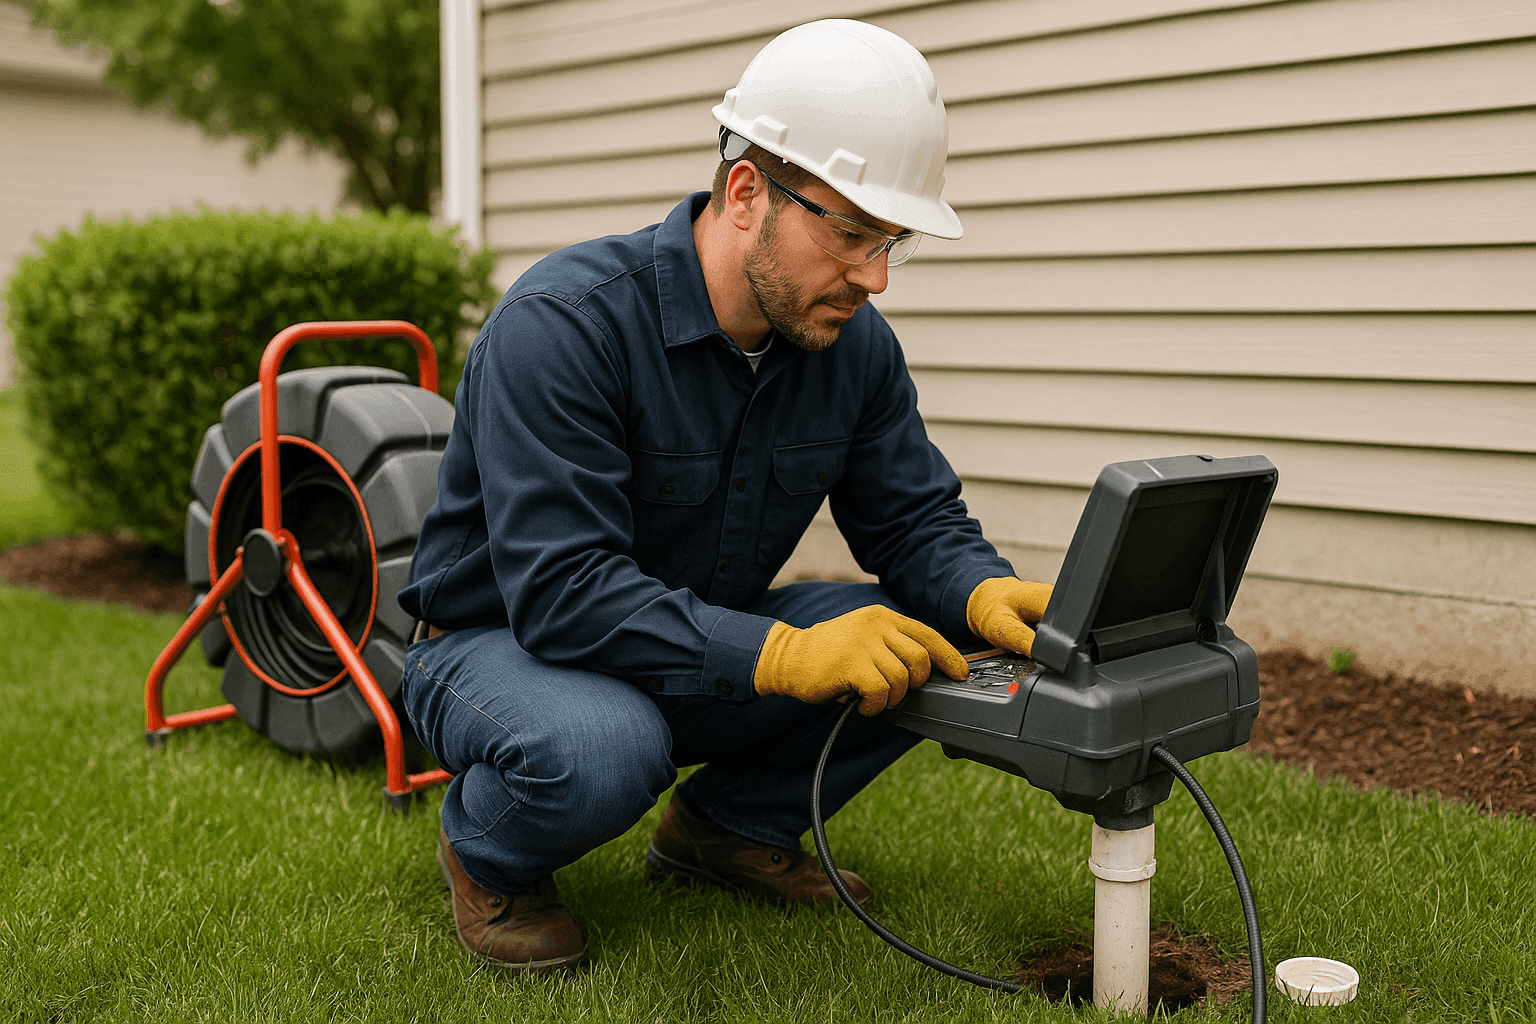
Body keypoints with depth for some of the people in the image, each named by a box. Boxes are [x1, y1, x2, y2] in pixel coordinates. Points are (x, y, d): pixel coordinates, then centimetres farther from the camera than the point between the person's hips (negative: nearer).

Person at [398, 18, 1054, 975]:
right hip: (505, 640, -5)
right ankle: (488, 853, -2)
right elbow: (560, 591, -35)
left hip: (711, 640, 6)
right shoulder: (562, 322, -28)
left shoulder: (854, 342, -7)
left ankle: (733, 823, 9)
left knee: (938, 645, -14)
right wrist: (782, 652, -45)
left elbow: (916, 518, -3)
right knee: (603, 752, -39)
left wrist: (989, 593, -27)